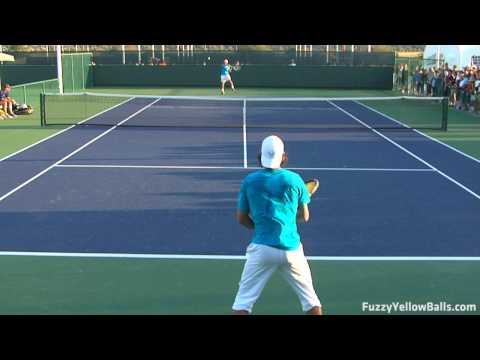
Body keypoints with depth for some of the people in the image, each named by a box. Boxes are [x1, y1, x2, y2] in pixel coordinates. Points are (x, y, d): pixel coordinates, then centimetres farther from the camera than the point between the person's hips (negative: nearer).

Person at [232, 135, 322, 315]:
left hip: (262, 248, 0)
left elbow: (241, 218, 7)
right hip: (291, 248, 0)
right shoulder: (294, 179, -1)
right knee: (309, 297, 15)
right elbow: (304, 216, 8)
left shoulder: (250, 181, 0)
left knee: (244, 299, 6)